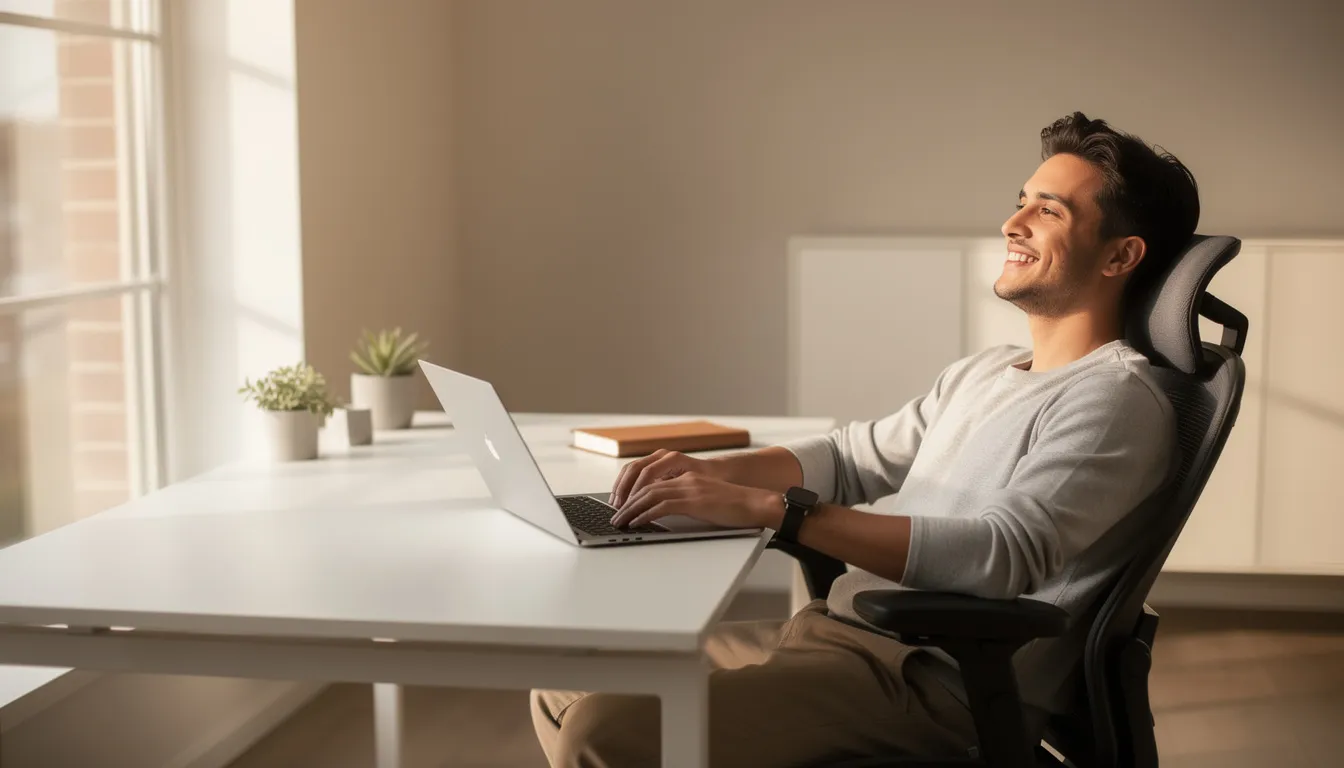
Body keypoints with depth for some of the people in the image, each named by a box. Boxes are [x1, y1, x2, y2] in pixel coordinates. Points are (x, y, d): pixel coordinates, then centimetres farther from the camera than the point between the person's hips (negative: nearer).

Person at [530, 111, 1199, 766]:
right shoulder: (981, 374, 19)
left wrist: (767, 507, -28)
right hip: (833, 630, 9)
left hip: (935, 679, -9)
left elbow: (1003, 555, -26)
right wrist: (712, 471, 4)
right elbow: (853, 458, 25)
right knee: (568, 685, 7)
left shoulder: (1116, 397, -11)